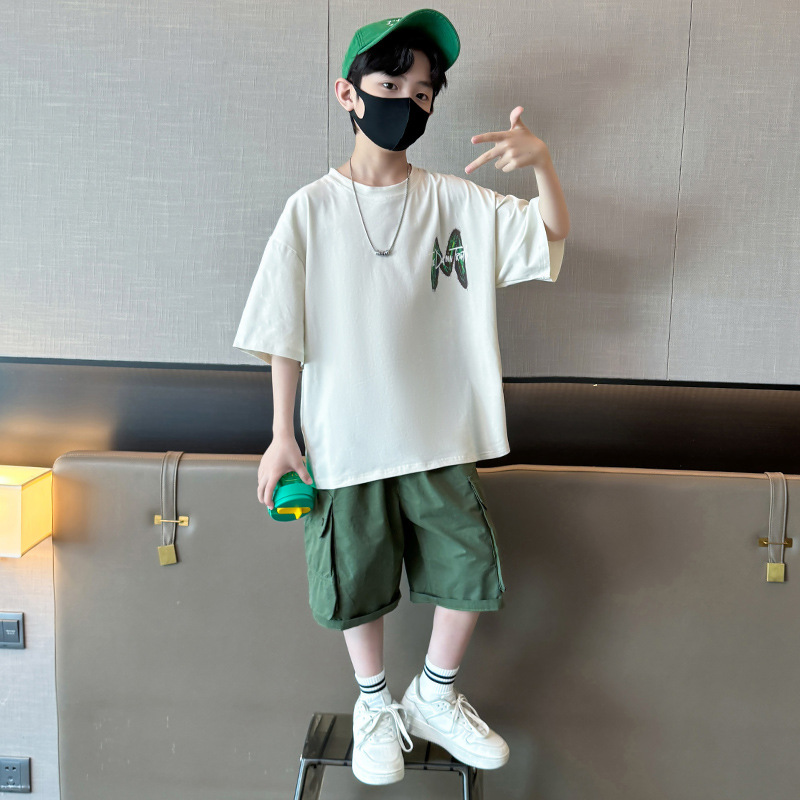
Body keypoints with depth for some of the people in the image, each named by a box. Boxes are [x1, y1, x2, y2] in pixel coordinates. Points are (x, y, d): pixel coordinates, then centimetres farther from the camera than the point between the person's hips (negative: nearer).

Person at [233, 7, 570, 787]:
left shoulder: (454, 201, 1)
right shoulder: (312, 209, -5)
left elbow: (551, 236, -2)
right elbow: (284, 332, -4)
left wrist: (542, 161, -21)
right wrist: (282, 435, -5)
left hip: (440, 436, 2)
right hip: (345, 440, -2)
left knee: (471, 571, 8)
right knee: (358, 585, 12)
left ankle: (434, 697, 34)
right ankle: (375, 704, 38)